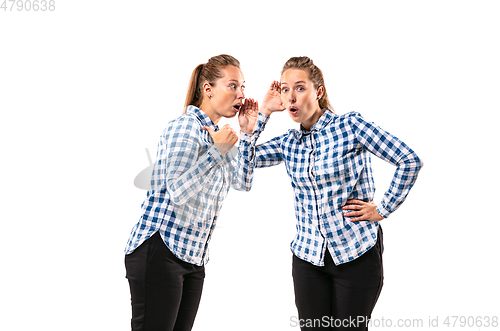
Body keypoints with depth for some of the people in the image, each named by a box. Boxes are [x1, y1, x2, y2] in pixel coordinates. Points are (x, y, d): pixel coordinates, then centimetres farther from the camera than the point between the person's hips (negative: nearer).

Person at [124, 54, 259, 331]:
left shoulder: (214, 133, 17)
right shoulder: (185, 127, -12)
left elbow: (242, 182, 18)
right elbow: (177, 192, -21)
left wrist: (247, 133, 12)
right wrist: (217, 151, -27)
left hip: (193, 257, 9)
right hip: (159, 251, -9)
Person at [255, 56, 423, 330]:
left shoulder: (349, 125, -8)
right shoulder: (288, 143, 7)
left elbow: (410, 161, -10)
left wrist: (383, 209, -10)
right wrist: (264, 112, 2)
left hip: (357, 254, -4)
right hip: (308, 255, 4)